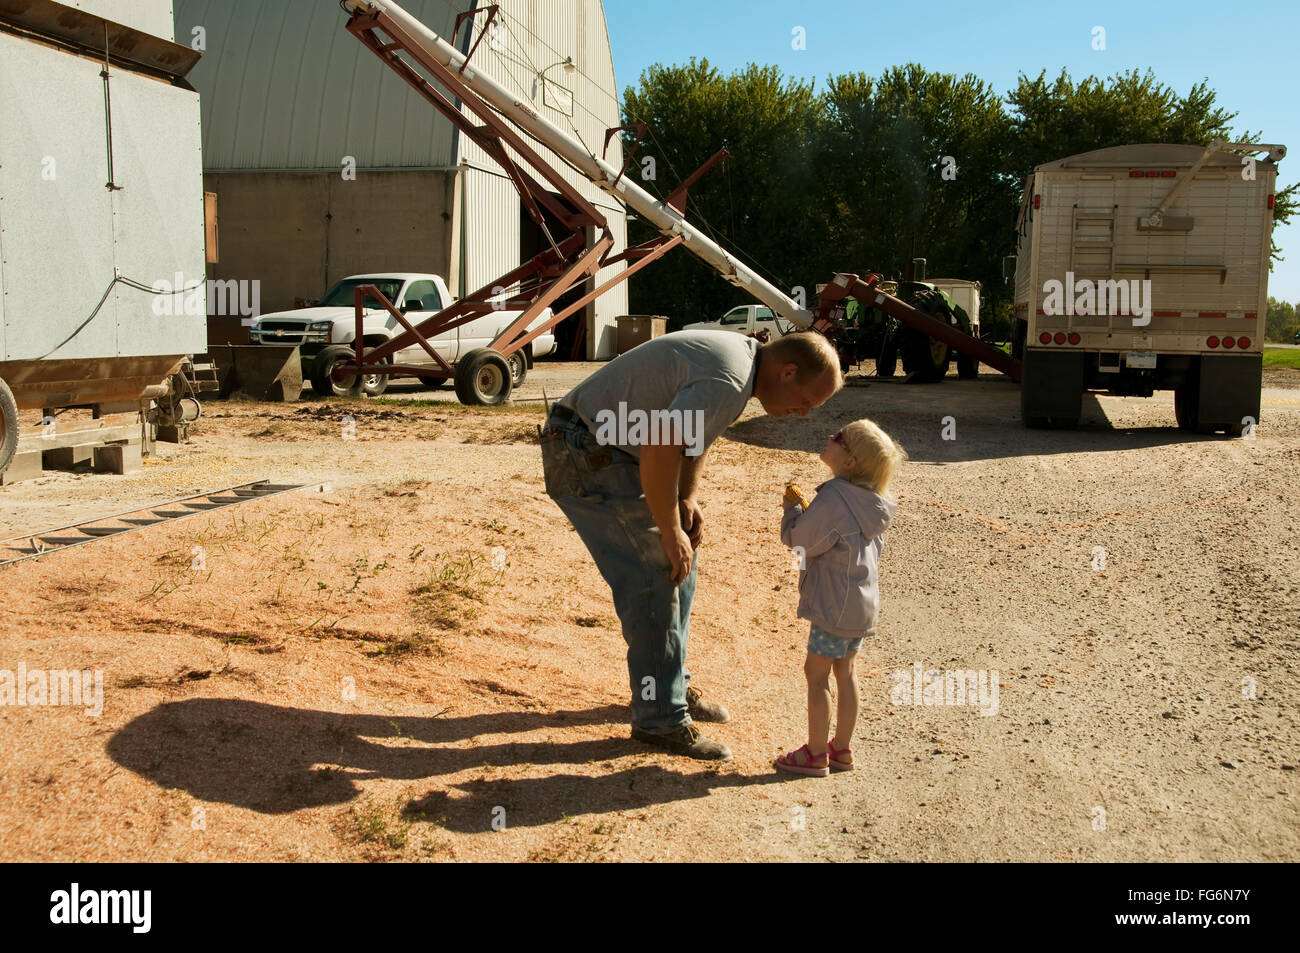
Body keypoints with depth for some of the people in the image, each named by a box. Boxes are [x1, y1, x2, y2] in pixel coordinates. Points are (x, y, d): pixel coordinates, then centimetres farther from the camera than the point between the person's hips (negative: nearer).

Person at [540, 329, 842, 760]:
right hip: (585, 456, -10)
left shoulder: (741, 355, 7)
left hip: (609, 450, 10)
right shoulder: (727, 381, -25)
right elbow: (659, 449, -32)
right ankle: (661, 719, 0)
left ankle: (671, 683, 26)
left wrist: (689, 497, 6)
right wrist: (670, 532, -19)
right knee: (654, 578, -10)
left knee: (681, 561, 14)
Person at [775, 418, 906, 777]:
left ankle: (815, 755, 14)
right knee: (845, 671, 17)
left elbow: (799, 539, -16)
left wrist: (793, 508, -1)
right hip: (863, 601, 9)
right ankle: (842, 750, 28)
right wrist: (805, 508, 4)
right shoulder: (869, 501, 3)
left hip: (835, 604, -9)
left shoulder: (832, 498, -24)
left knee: (816, 673, 4)